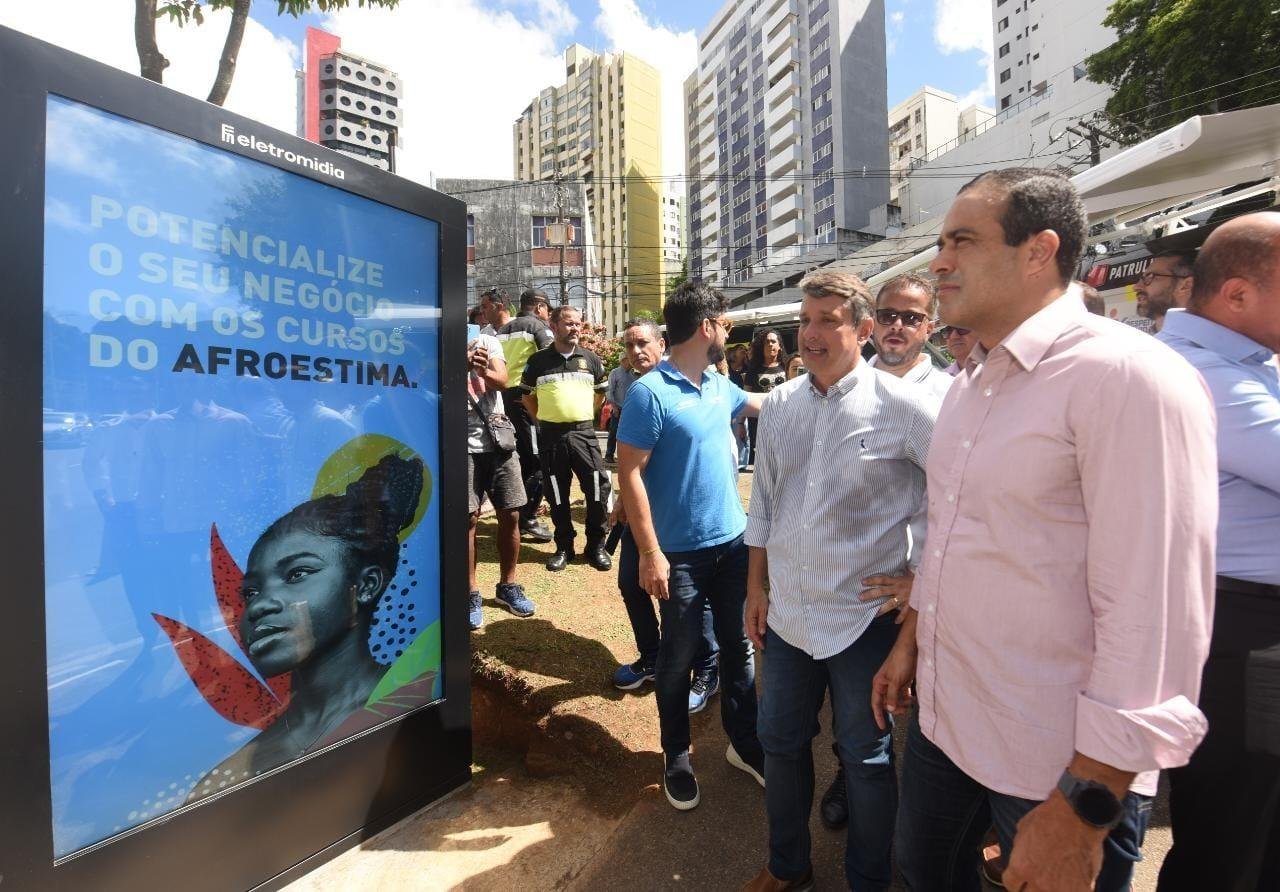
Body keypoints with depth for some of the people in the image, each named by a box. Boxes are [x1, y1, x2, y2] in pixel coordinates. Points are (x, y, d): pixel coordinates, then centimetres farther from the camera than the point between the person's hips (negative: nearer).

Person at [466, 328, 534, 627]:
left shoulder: (488, 342, 8)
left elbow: (502, 380, -6)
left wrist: (485, 371, -28)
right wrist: (466, 365, -29)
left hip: (498, 440, 3)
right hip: (464, 445, -3)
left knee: (510, 515, 6)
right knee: (468, 518, -1)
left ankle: (508, 585, 23)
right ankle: (471, 593, 14)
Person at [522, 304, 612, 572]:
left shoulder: (591, 359, 7)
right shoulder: (538, 360, 4)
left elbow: (601, 392, 17)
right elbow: (527, 395, 13)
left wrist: (586, 416, 12)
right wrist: (542, 420, 7)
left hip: (583, 432, 1)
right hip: (550, 435, 0)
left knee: (598, 488, -3)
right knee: (557, 494, 7)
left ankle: (596, 545, 14)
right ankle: (564, 547, 22)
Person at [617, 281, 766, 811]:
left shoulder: (720, 386, 5)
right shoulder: (650, 393, -17)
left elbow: (759, 404, 28)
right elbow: (629, 474, -18)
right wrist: (650, 554, -20)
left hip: (733, 542, 7)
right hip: (682, 552, -6)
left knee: (738, 648, 18)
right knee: (678, 658, 11)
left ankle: (744, 743, 39)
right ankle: (676, 757, 33)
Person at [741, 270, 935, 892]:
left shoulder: (900, 405, -12)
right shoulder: (778, 406, 3)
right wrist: (756, 586, 9)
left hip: (864, 618, -4)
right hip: (786, 613, 5)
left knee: (867, 759, 16)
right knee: (780, 743, 20)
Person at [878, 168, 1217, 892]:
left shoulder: (1129, 377, -20)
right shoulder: (972, 382, 6)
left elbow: (1158, 620, -22)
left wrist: (1083, 811, -19)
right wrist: (911, 641, 16)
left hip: (1057, 766, -7)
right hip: (942, 719, 7)